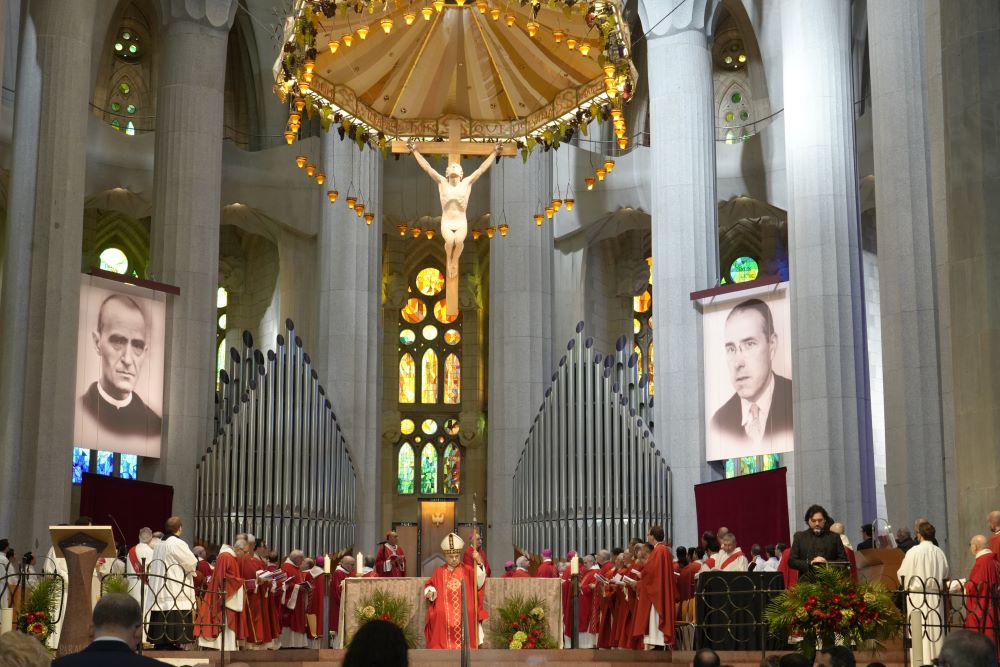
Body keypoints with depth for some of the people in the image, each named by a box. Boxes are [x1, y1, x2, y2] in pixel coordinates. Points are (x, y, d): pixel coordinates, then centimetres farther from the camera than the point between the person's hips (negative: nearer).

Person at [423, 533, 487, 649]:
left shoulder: (467, 571, 3)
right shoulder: (439, 572, 8)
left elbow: (479, 582, -11)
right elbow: (430, 586, 11)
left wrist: (478, 563, -22)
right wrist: (430, 592, -12)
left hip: (464, 617, -1)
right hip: (444, 619, 1)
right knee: (444, 644, -4)